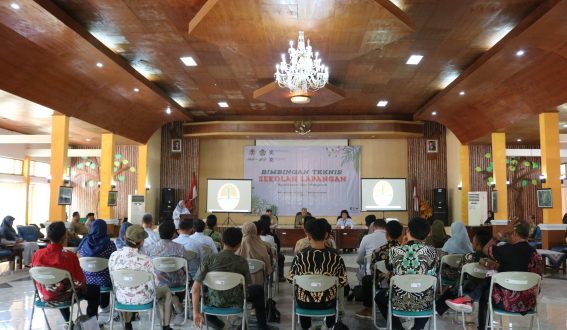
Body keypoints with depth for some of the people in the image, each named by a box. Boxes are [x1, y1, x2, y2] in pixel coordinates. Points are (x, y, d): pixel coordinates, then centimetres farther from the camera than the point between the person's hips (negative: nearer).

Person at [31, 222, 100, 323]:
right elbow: (80, 281, -17)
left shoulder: (37, 254, -13)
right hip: (65, 297, -4)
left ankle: (68, 322, 44)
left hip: (44, 296, 5)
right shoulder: (69, 256, -25)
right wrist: (84, 286, 6)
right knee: (95, 289, 19)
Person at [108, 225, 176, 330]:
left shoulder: (113, 256, -14)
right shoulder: (145, 259, -26)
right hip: (142, 298, -4)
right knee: (166, 292, 24)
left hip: (121, 298, 4)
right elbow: (156, 282, -16)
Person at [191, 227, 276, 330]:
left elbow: (196, 287, -13)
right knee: (259, 289, 26)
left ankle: (212, 318, 29)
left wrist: (196, 312, -5)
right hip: (235, 301, -1)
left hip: (214, 302, 2)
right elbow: (248, 285, 0)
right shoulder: (242, 262, -10)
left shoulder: (209, 260, -10)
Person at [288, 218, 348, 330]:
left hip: (304, 302, 0)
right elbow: (343, 282, -9)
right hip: (327, 302, 1)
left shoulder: (299, 257, -19)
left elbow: (290, 279, -6)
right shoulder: (335, 256, -18)